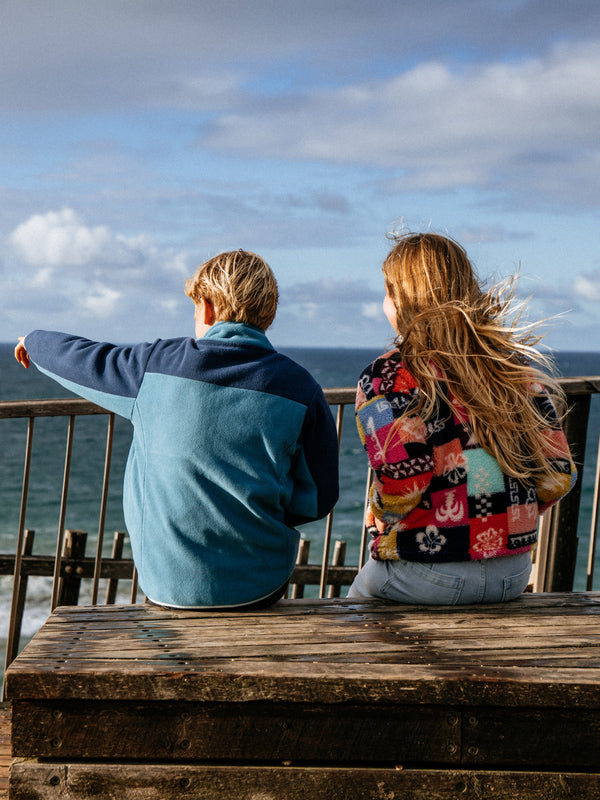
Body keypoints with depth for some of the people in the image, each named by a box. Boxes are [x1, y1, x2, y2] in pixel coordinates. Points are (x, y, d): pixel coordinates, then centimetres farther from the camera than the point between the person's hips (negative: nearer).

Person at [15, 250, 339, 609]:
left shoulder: (158, 364, -6)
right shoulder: (300, 388, -8)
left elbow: (85, 360, 13)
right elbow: (319, 500, -3)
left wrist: (35, 341, 35)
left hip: (165, 583, 1)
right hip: (259, 585, -1)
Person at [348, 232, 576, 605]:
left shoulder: (387, 378, -12)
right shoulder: (519, 366, 3)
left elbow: (402, 483, -21)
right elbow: (558, 475, 2)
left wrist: (377, 516, 0)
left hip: (427, 576, -5)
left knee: (357, 602, 26)